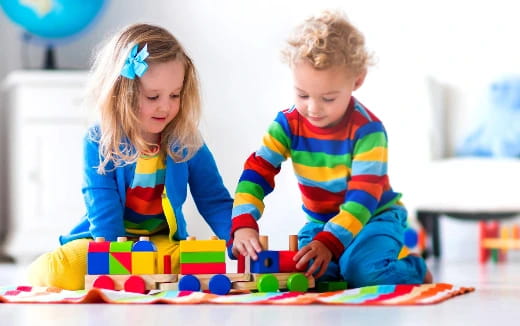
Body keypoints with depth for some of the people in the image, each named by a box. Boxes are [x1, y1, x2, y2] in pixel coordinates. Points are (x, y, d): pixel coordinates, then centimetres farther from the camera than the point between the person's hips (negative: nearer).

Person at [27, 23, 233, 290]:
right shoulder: (99, 142, -12)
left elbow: (216, 203, -3)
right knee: (47, 273, -29)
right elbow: (103, 210, -17)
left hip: (164, 244, 2)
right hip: (105, 241, -2)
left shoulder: (187, 143, -6)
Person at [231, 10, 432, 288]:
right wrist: (243, 224, -33)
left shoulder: (367, 129, -22)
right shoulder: (288, 124, -10)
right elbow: (257, 172, -15)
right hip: (320, 221, 3)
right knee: (302, 269, -26)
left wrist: (329, 242, -41)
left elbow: (364, 196, -26)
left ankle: (414, 270, 0)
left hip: (373, 217, -3)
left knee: (362, 269, -32)